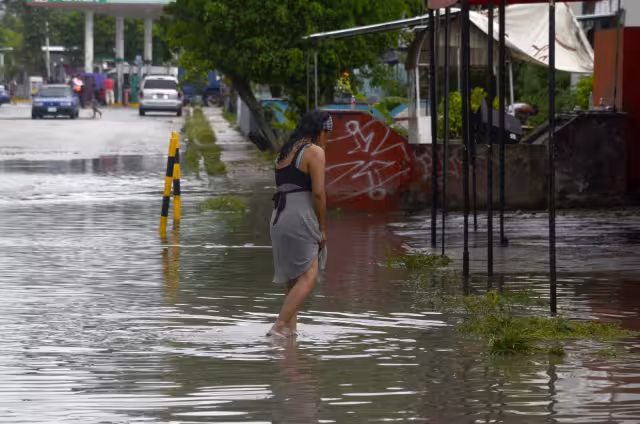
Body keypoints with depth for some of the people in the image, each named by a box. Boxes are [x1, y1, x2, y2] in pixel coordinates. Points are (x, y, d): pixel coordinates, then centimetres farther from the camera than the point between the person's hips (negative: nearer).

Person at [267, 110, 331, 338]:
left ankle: (289, 327, 14)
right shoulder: (315, 151, -4)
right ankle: (279, 326, -19)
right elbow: (318, 193, -11)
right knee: (308, 276, -9)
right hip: (299, 218, -8)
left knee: (293, 277, 16)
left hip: (278, 217, 8)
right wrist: (322, 228, -2)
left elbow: (284, 187, 15)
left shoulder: (285, 151, 20)